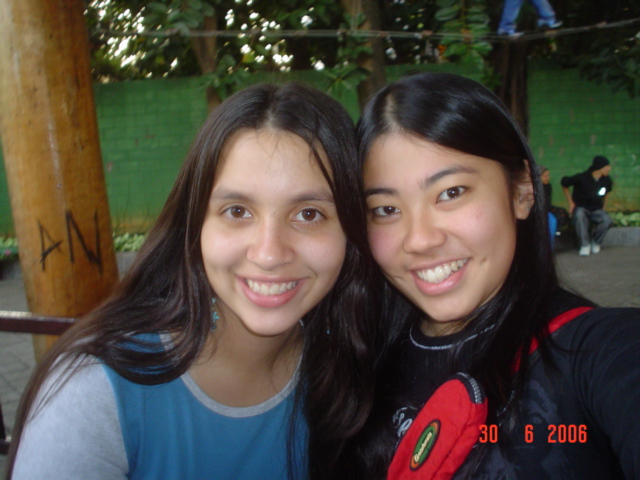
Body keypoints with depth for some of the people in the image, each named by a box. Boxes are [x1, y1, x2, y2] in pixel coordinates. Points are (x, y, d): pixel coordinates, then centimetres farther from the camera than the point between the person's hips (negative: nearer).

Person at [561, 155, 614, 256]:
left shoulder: (606, 180, 2)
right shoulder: (582, 178, -15)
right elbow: (564, 183, -2)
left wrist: (604, 206, 15)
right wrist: (571, 203, -3)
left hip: (596, 210, 4)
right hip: (581, 208, -3)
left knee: (607, 220, -31)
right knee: (579, 215, -41)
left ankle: (596, 242, -5)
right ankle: (585, 245, -29)